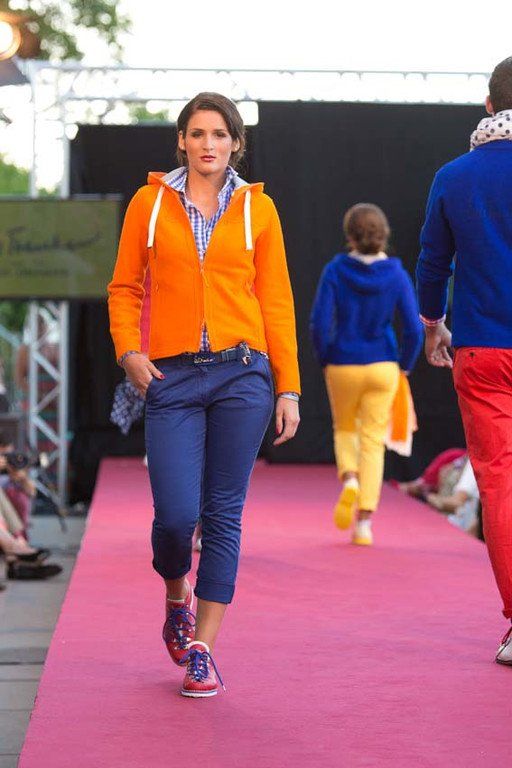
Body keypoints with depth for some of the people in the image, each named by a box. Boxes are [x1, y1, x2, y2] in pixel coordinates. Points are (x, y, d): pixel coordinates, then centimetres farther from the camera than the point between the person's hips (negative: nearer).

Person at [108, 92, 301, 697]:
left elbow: (277, 302, 8)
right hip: (172, 377, 0)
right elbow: (124, 288, 11)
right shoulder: (150, 203, 7)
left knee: (223, 513, 0)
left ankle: (203, 648, 8)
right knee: (176, 515, -7)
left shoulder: (257, 209, 7)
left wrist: (288, 389, 4)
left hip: (242, 374, 0)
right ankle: (177, 599, 26)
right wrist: (128, 349, -7)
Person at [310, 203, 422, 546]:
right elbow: (414, 329, -7)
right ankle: (364, 522, -1)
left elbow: (320, 322, -11)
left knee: (344, 430, 22)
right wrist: (405, 366, 7)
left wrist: (326, 360, 4)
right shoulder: (397, 274, -5)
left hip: (342, 367, 0)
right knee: (373, 441, 7)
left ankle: (349, 479, -8)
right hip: (383, 367, 0)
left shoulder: (335, 271, -8)